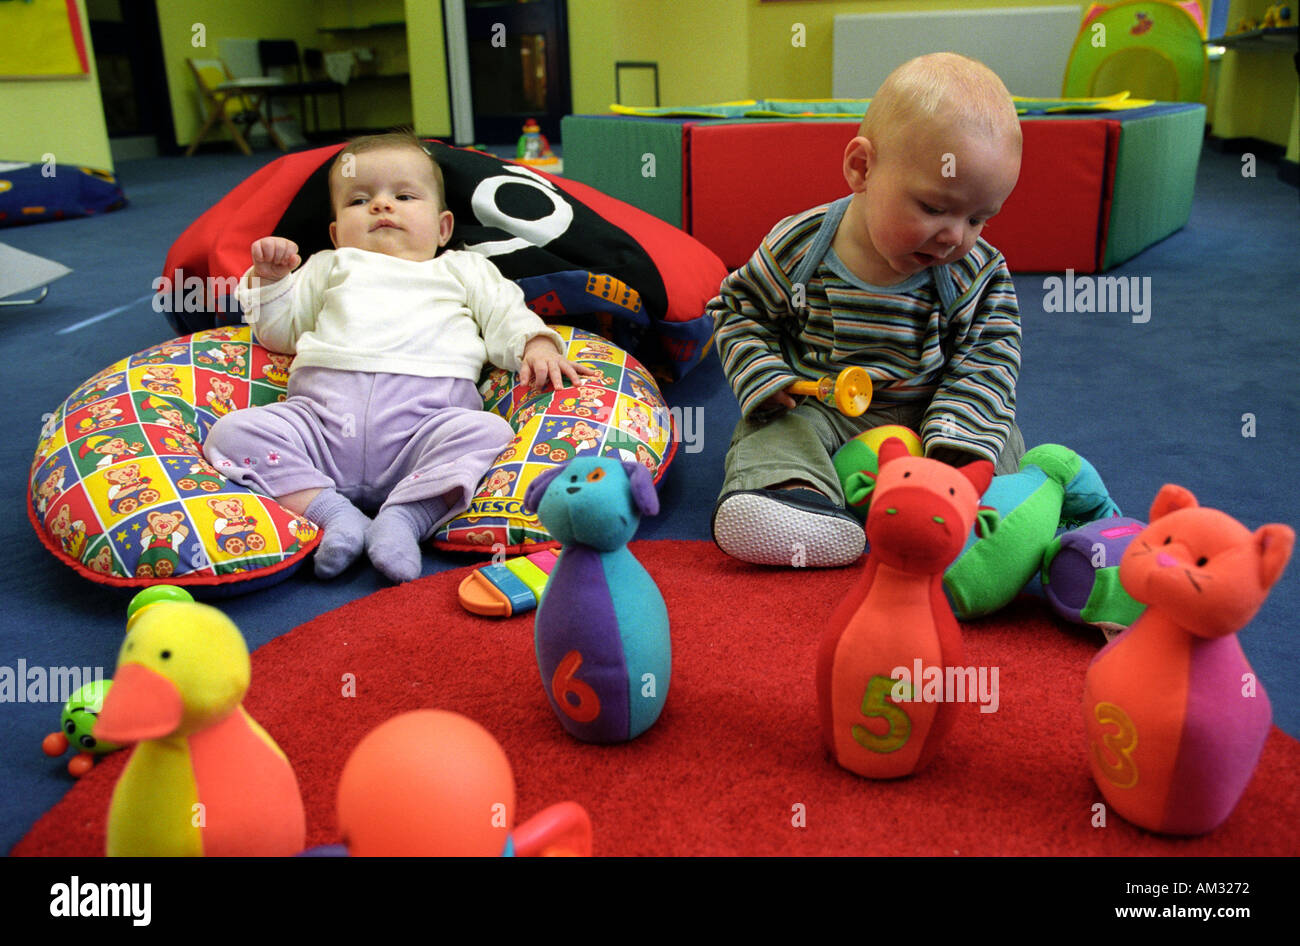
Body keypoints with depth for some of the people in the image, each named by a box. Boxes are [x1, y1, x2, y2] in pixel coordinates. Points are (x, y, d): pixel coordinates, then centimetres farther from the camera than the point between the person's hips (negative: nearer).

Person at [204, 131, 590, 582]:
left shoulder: (463, 269, 31)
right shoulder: (330, 267, 34)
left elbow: (506, 315, 20)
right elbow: (280, 333, 33)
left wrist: (536, 346, -1)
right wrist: (269, 278, 17)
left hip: (427, 412, -1)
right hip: (323, 409, 2)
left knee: (489, 433, -32)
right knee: (232, 431, -22)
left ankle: (404, 517, -33)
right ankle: (335, 514, -27)